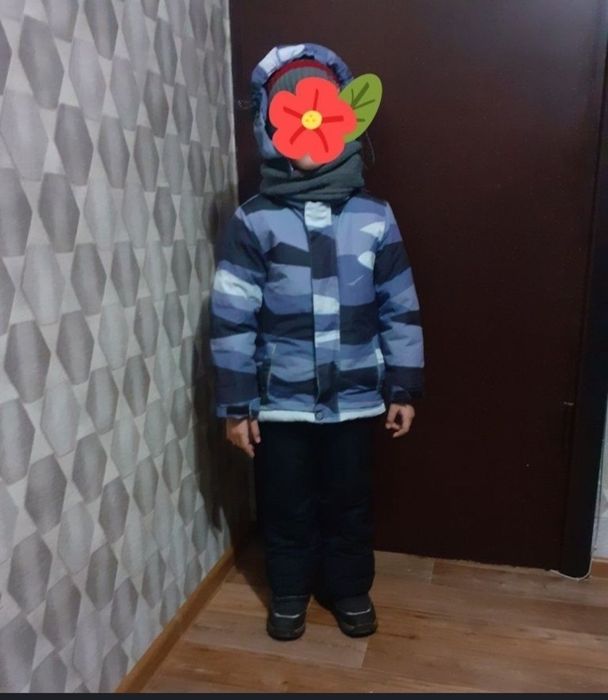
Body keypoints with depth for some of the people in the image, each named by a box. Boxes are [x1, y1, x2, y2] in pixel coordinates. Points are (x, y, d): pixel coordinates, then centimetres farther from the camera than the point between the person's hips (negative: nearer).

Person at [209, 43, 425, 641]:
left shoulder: (374, 217, -3)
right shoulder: (252, 222, -7)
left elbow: (400, 309, 1)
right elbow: (231, 320, -7)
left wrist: (404, 389, 2)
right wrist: (235, 404, -7)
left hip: (353, 396, 1)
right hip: (280, 399, -1)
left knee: (349, 501, 17)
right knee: (286, 505, 16)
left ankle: (350, 590, 43)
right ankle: (289, 593, 41)